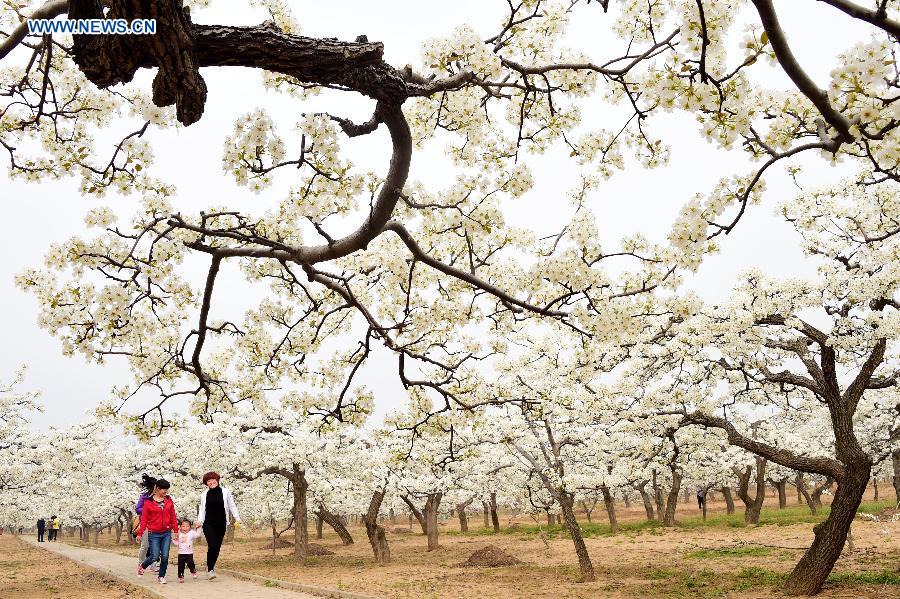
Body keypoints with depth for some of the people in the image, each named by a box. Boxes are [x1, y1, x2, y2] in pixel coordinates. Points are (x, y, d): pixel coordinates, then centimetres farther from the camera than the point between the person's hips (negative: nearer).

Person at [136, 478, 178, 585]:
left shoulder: (169, 501, 5)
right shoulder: (148, 502, -5)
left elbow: (173, 516, 9)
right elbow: (144, 519, -3)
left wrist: (176, 530, 6)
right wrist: (140, 534, -5)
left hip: (167, 533, 3)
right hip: (154, 534, -3)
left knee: (165, 556, 0)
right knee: (155, 556, -4)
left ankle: (161, 576, 16)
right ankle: (141, 566, 26)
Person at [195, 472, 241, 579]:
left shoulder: (225, 492, 1)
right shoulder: (204, 494, 5)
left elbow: (232, 506, 4)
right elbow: (202, 509, 10)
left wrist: (237, 519, -5)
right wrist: (199, 521, -6)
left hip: (221, 524, 1)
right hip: (209, 524, -1)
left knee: (217, 547, 5)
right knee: (212, 546, -14)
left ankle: (211, 567, 21)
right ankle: (210, 569, -2)